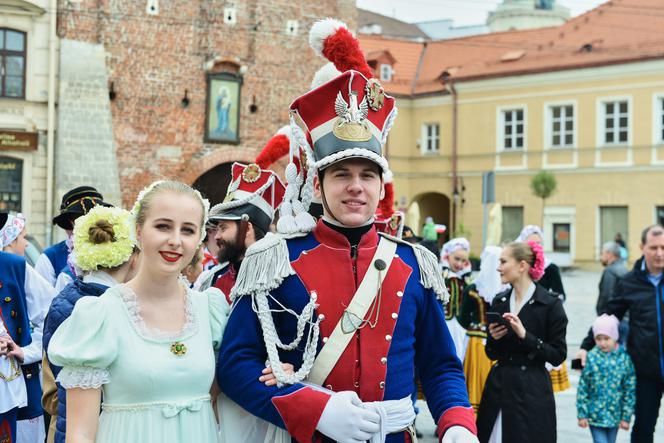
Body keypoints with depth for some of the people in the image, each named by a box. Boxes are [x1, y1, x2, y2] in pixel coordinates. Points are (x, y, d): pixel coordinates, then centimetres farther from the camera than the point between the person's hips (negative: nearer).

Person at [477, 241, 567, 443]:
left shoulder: (550, 303, -6)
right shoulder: (499, 301, 9)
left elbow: (558, 355, -9)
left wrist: (524, 335, -17)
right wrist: (493, 338, -6)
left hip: (532, 393, -5)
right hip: (498, 387, 5)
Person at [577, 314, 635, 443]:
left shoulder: (624, 359, -6)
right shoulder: (591, 358, -8)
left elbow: (630, 390, -1)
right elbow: (582, 387, -4)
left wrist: (626, 416, -1)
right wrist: (582, 414, -4)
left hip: (615, 414, 2)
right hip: (595, 414, -2)